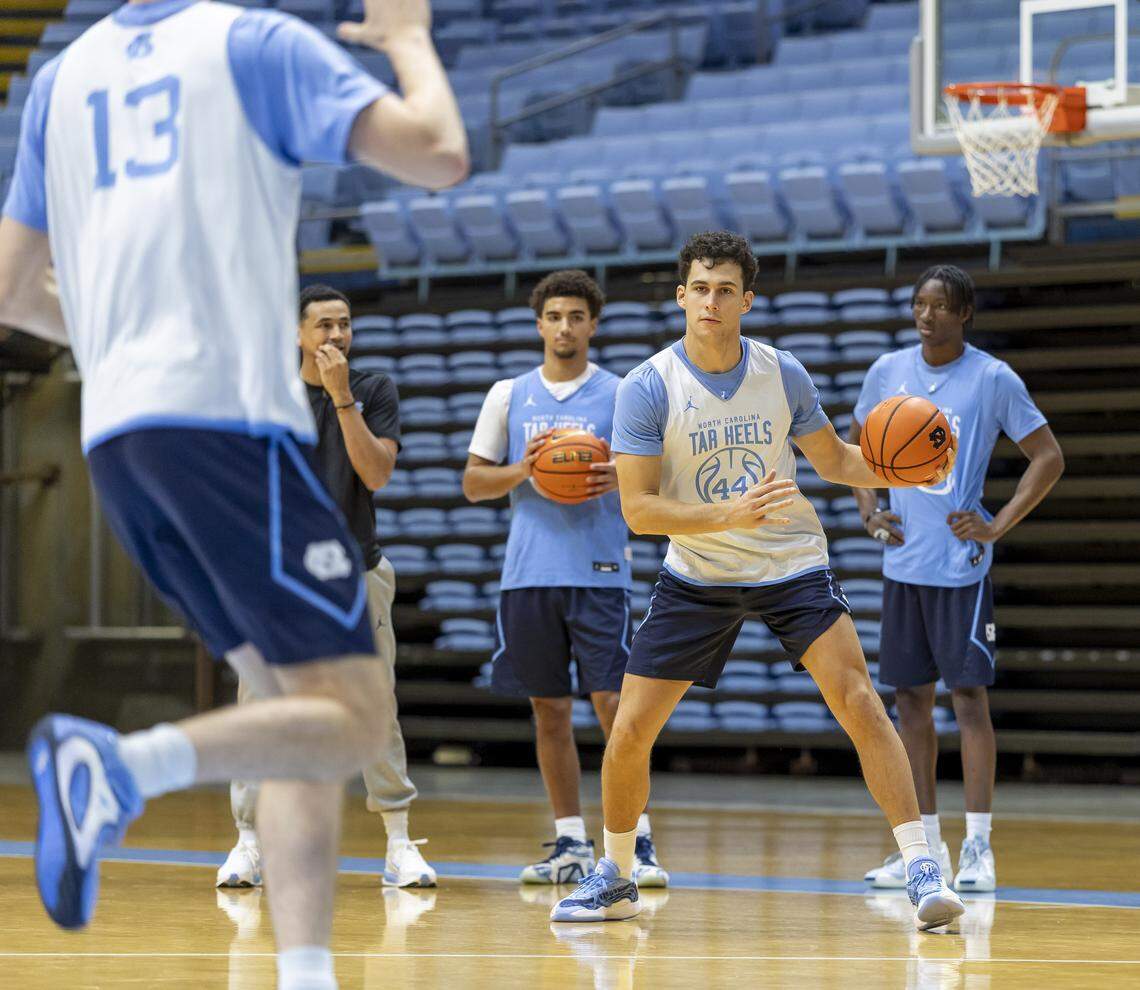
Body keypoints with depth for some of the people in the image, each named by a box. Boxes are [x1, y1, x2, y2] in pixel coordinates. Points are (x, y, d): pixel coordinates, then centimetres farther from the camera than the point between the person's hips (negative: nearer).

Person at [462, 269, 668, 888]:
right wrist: (520, 471, -9)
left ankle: (638, 841, -8)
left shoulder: (620, 395, 4)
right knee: (549, 709, 6)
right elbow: (473, 482, 11)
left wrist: (621, 479, -17)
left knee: (612, 702, -10)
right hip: (528, 574, 3)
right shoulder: (508, 396, 11)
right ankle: (570, 843, 12)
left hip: (599, 574, -3)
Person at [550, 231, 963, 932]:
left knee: (858, 700, -18)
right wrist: (729, 514, -30)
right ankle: (615, 881, 21)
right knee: (630, 731, -2)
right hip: (697, 577, 0)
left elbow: (834, 460, 9)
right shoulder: (647, 389, -12)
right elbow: (638, 508, -15)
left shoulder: (783, 374, -5)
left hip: (793, 566, 0)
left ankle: (922, 869, -16)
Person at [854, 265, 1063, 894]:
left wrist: (999, 525, -11)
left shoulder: (994, 380, -6)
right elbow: (857, 443, 20)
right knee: (911, 700, 7)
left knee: (968, 696, -7)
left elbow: (1048, 458, -3)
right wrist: (869, 511, 6)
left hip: (961, 564, -5)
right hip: (903, 561, 5)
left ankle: (978, 847, -6)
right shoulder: (888, 371, 6)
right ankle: (926, 847, 14)